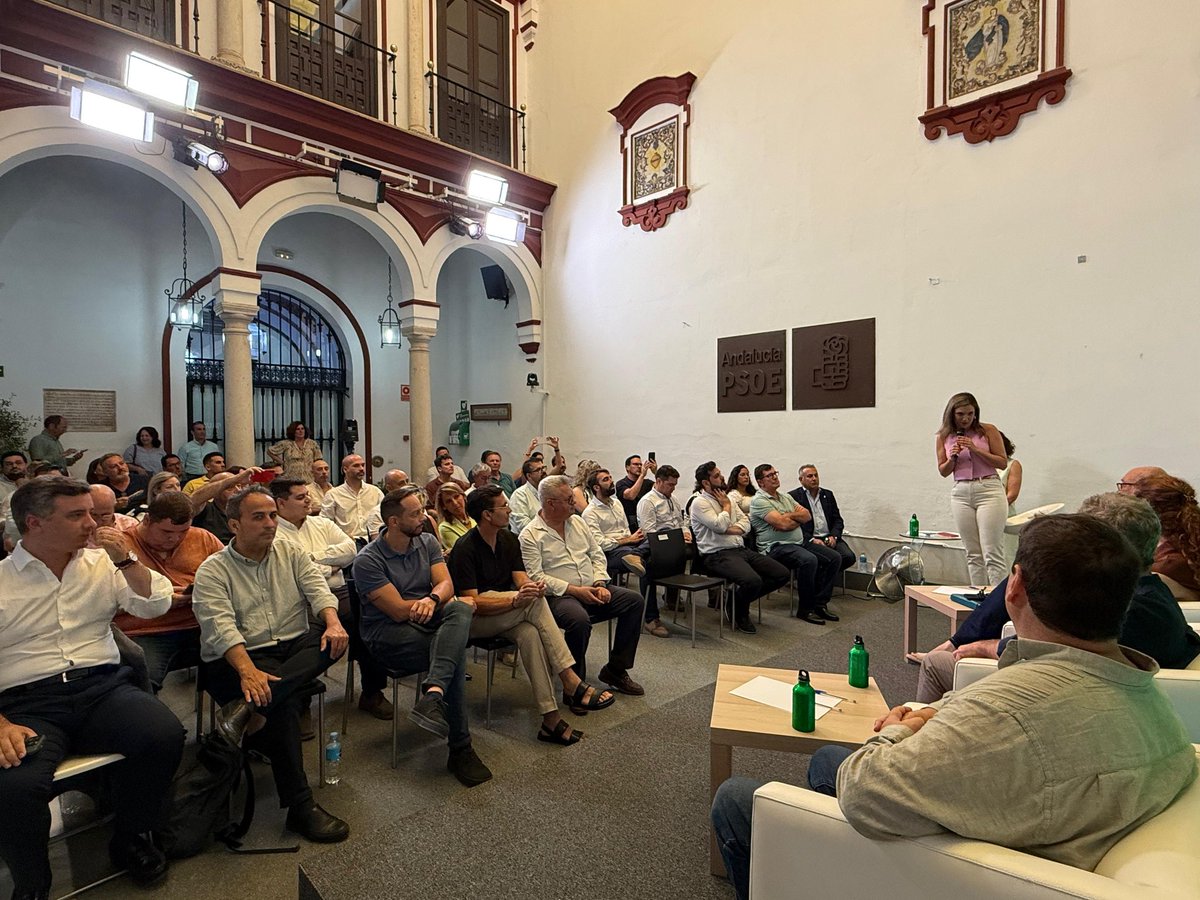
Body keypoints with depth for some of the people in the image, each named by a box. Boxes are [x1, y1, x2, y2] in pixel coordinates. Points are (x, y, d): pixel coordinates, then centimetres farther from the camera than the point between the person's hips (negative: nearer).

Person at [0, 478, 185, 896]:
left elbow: (157, 604, 7)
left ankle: (131, 838, 3)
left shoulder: (101, 564, 12)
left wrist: (126, 561, -5)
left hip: (103, 686, 2)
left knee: (164, 736, -26)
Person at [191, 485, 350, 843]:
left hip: (296, 649, 4)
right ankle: (300, 807, -23)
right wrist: (248, 671, -31)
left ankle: (250, 710, -33)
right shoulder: (213, 570, -1)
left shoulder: (290, 552, 13)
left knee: (334, 639, -27)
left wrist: (333, 623, -23)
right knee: (284, 702, -32)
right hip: (236, 658, -4)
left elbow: (317, 587, 0)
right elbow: (220, 626, -15)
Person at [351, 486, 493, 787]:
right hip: (389, 634, -5)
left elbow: (446, 584, -4)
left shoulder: (427, 542, 8)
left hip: (426, 623, 5)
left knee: (459, 610, -30)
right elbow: (399, 610, -15)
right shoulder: (367, 561, -10)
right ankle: (460, 748, -20)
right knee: (455, 652, -29)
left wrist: (432, 599, -29)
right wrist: (444, 600, -6)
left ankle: (433, 694, -45)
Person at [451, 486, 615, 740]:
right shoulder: (466, 548, -16)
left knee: (530, 633, -30)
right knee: (534, 603, -30)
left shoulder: (509, 539, 7)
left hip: (506, 616, 6)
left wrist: (532, 586, -26)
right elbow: (472, 601, -22)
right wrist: (515, 600, -35)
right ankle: (571, 683, -30)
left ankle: (550, 717, -32)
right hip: (473, 620, -6)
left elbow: (520, 579, -1)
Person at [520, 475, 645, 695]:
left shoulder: (577, 521, 14)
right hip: (558, 596, -7)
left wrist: (599, 583, -3)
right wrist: (574, 590, -19)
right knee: (580, 619, -37)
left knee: (634, 601, -10)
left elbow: (597, 555, 15)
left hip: (591, 590, 7)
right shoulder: (530, 535, -6)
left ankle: (615, 670, 0)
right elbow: (535, 577, -14)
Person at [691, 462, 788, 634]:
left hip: (741, 549, 8)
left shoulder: (727, 498, 18)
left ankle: (740, 600, 11)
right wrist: (726, 506, -2)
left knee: (782, 574, -3)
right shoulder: (700, 503, -6)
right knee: (753, 580, -33)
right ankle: (737, 610, 0)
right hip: (718, 555, -8)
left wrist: (730, 529, -9)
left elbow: (746, 524, 11)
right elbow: (720, 526, -19)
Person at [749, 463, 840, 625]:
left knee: (834, 558, -6)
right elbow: (782, 524, -19)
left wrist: (789, 516, -8)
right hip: (776, 546, -9)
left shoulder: (786, 496, 19)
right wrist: (798, 518, 0)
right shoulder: (759, 501, -9)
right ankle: (805, 608, -18)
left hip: (799, 543, 9)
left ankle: (819, 603, 0)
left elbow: (807, 515, 10)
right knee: (809, 560, -34)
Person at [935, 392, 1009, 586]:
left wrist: (976, 449, -13)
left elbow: (1002, 462, -1)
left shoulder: (988, 431, -1)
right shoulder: (944, 437, 7)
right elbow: (943, 471, 11)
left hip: (989, 490, -3)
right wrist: (953, 457, -9)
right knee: (973, 554, 7)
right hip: (961, 493, 3)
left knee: (992, 553, -8)